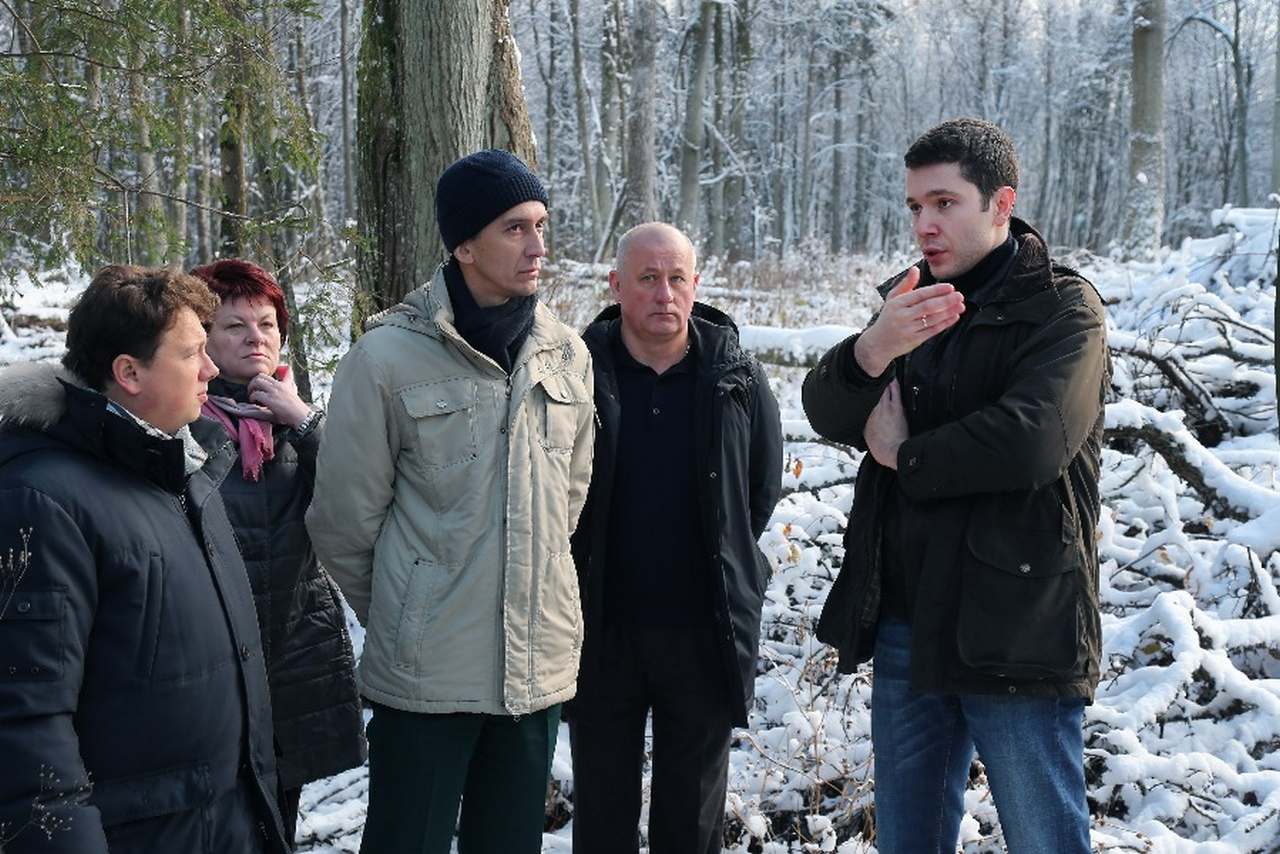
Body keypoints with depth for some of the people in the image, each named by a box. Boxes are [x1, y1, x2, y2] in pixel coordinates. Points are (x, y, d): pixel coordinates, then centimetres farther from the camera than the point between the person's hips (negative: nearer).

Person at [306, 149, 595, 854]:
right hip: (424, 672, -4)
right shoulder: (388, 357, -11)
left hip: (539, 665, 4)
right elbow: (345, 516, -3)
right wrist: (396, 616, 7)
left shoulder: (566, 353, 3)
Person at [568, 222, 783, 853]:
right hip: (602, 629, 0)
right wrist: (576, 580, 1)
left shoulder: (738, 376, -3)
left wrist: (726, 564, 7)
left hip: (704, 633, 1)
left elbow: (763, 490, 8)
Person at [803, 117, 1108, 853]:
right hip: (905, 626, 6)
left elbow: (1030, 442, -24)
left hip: (1014, 629, -6)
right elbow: (828, 413, -2)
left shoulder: (1062, 309, -7)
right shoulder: (912, 302, 11)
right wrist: (874, 350, -24)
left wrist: (903, 456, -9)